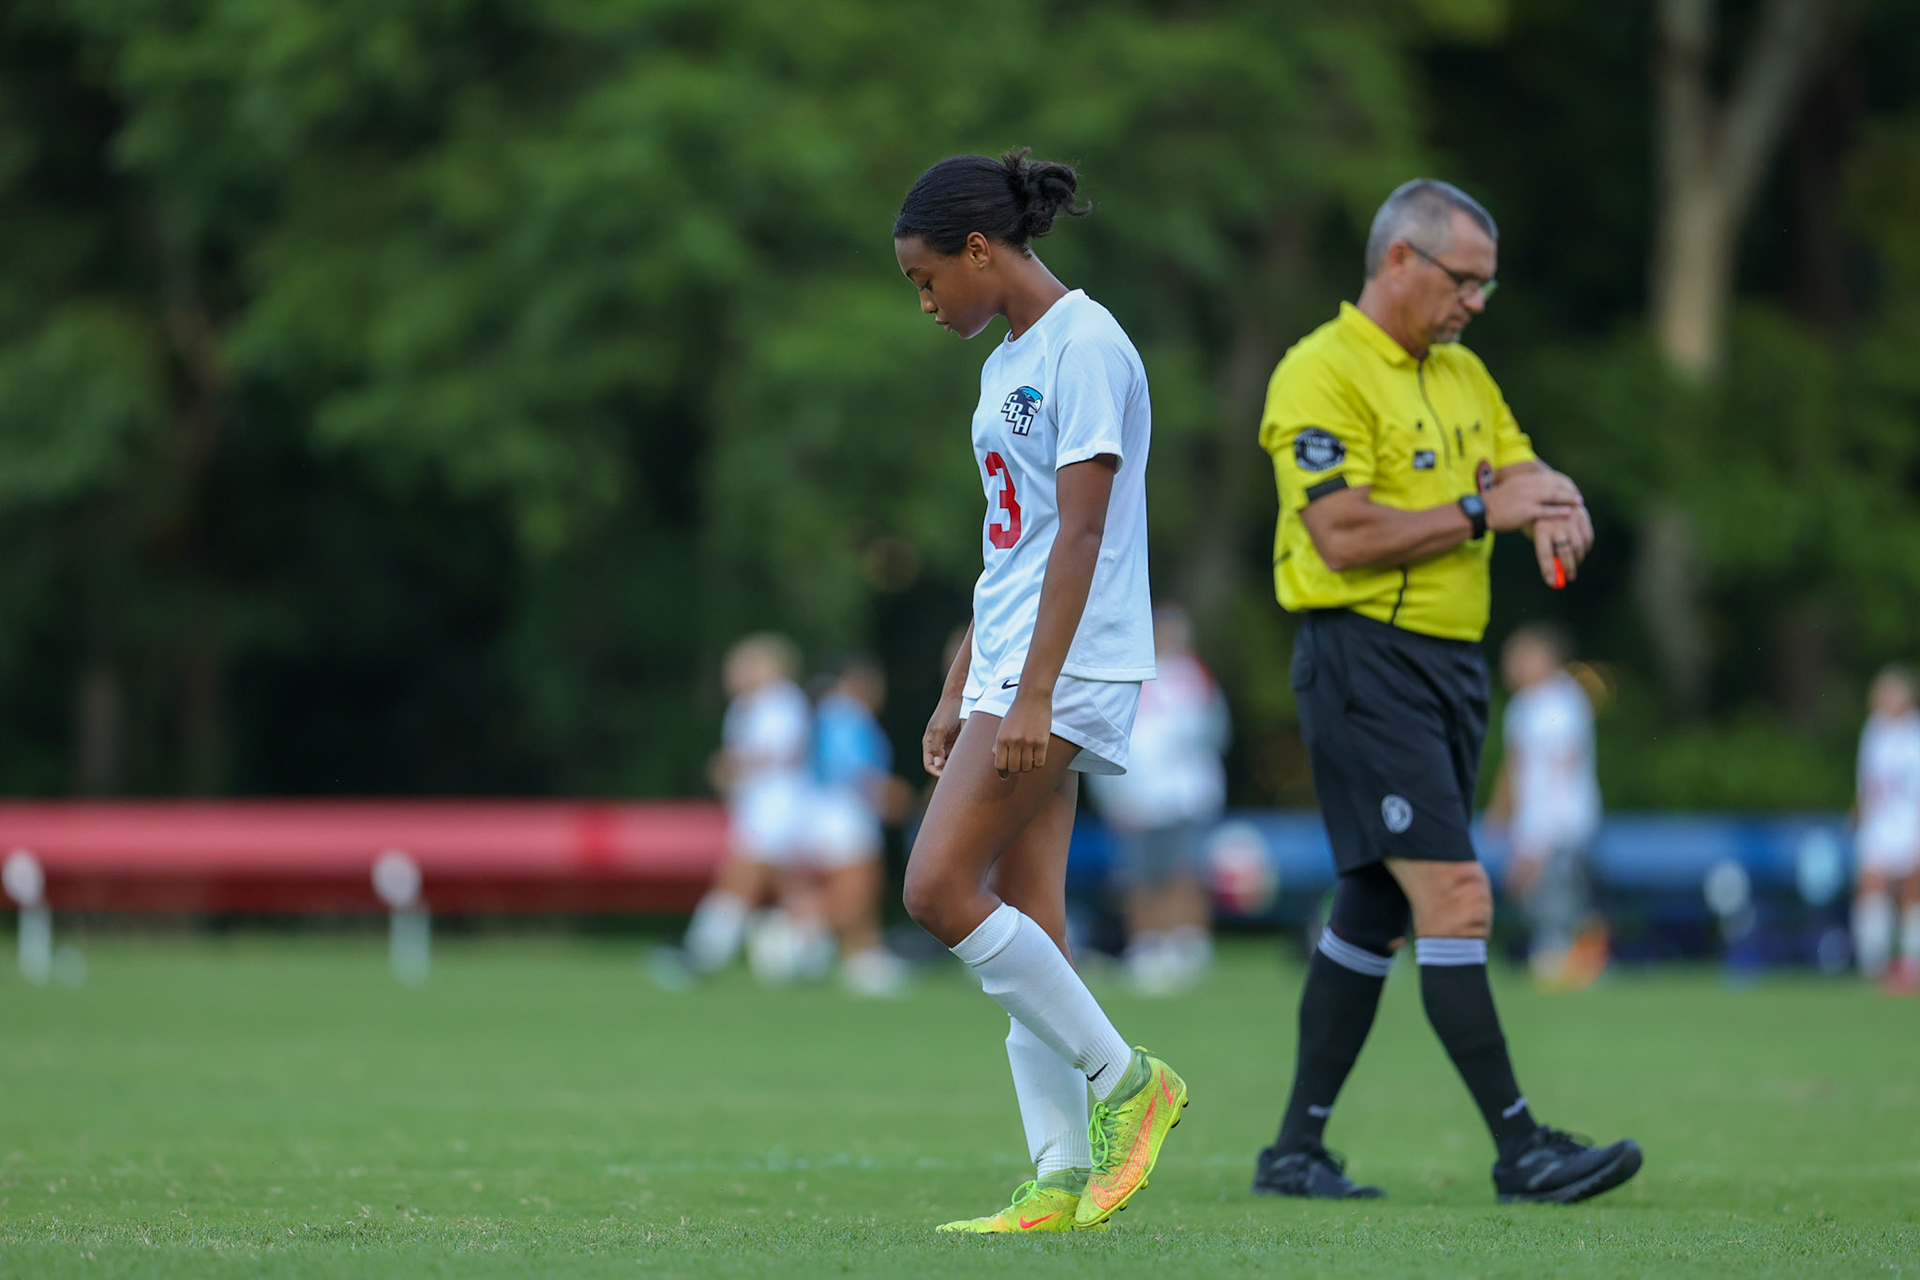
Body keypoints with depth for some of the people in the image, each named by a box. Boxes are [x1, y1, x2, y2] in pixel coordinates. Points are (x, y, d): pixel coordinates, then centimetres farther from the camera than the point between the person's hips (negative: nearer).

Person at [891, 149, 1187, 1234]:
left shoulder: (1084, 345, -12)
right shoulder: (1007, 363, 18)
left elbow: (1079, 531, -18)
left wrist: (1032, 693, -23)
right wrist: (960, 694, 21)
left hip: (1070, 669, -10)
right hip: (1012, 671, 10)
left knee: (941, 889, -16)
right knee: (1024, 921, 4)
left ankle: (1125, 1080, -6)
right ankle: (1063, 1180, 4)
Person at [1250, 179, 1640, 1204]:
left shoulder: (1462, 374, 17)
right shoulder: (1320, 376, -11)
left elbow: (1526, 473, 19)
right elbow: (1344, 536, -19)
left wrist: (1556, 508, -6)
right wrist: (1482, 511, -13)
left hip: (1451, 661, 9)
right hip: (1365, 664, -9)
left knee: (1374, 911, 10)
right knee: (1456, 900, -14)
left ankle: (1297, 1149, 16)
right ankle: (1520, 1150, -14)